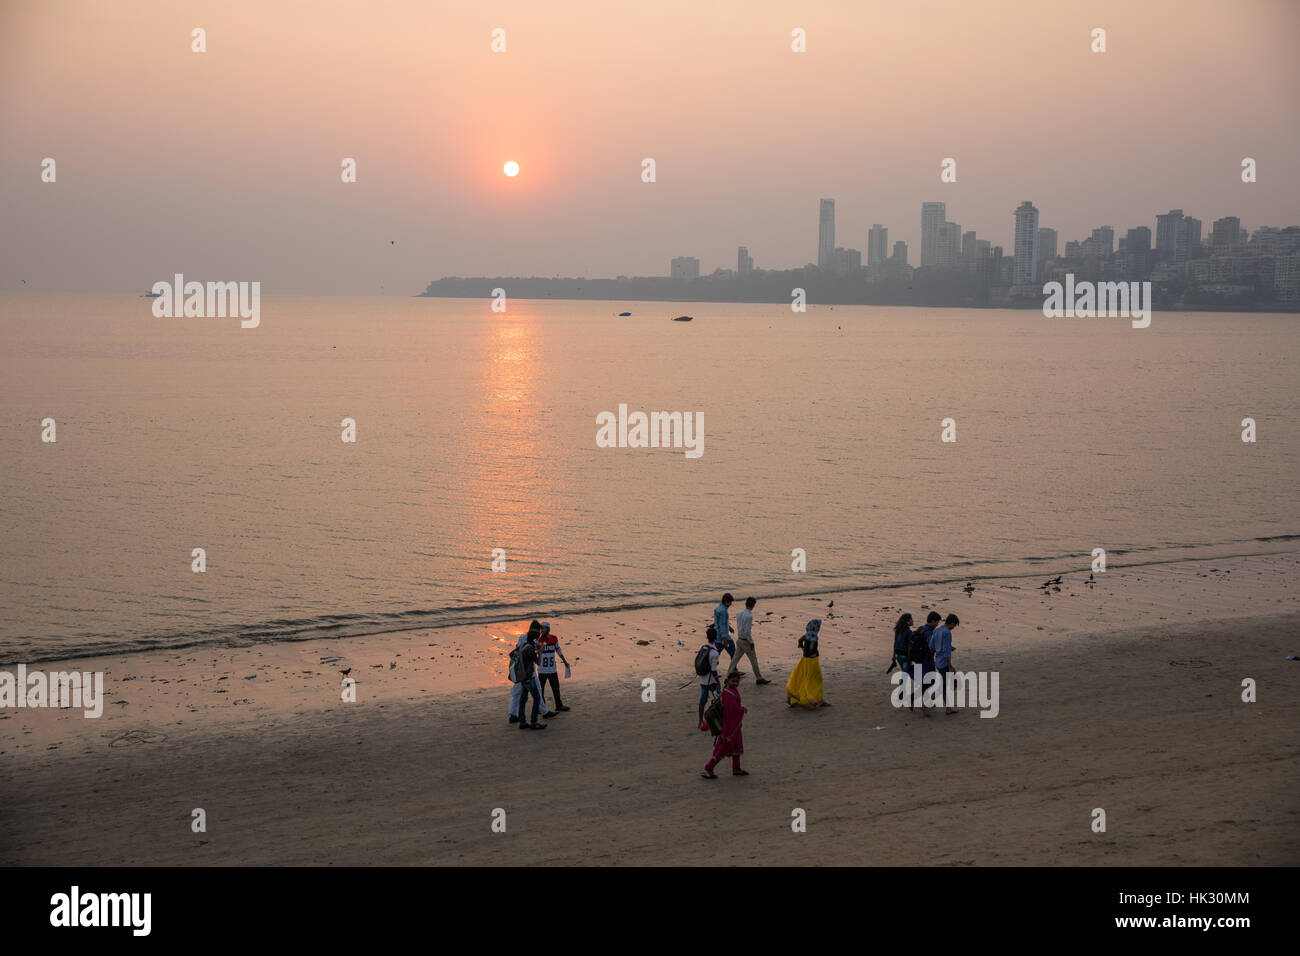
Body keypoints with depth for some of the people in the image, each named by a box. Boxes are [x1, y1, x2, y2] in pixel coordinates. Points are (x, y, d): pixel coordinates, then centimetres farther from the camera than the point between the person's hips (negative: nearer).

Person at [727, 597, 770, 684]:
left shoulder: (739, 614, 3)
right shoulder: (749, 616, -22)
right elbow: (747, 631, -24)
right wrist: (751, 642, -15)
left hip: (739, 640, 7)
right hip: (746, 641, -7)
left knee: (735, 659, 9)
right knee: (754, 660, 7)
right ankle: (759, 678, 18)